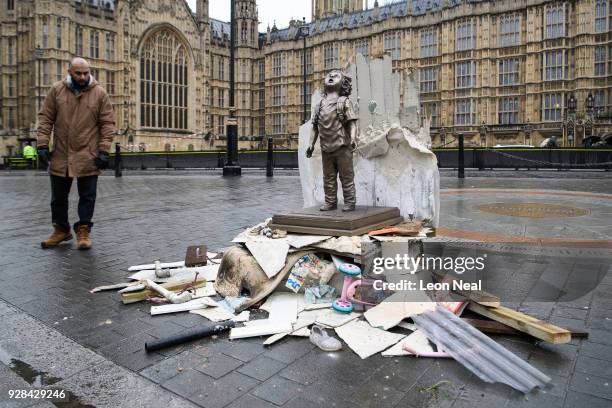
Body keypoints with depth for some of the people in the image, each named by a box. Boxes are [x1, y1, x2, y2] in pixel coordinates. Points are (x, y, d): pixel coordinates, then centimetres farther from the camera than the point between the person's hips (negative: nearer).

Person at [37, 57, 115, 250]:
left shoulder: (100, 93, -1)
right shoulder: (56, 90, 4)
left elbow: (108, 124, -3)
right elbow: (45, 118, 5)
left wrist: (104, 151, -10)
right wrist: (43, 145, -3)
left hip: (88, 158, -2)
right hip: (60, 156, 3)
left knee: (87, 197, 4)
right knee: (58, 196, 12)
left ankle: (83, 230, 17)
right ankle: (61, 230, 28)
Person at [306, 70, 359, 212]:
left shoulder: (345, 102, 2)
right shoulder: (319, 105, 15)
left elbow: (352, 122, -6)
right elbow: (315, 126, 16)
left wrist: (353, 138, -21)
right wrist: (311, 144, 9)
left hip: (342, 147, -5)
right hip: (326, 148, 5)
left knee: (346, 176, 1)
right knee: (328, 177, 11)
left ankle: (349, 203, 9)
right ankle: (330, 202, 21)